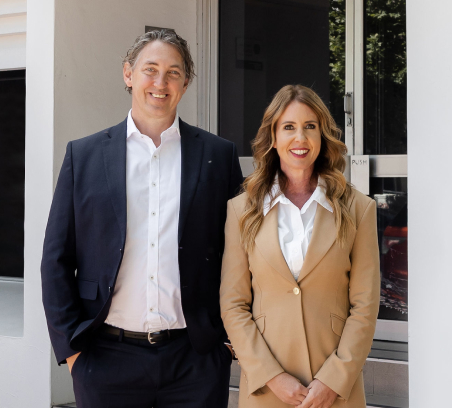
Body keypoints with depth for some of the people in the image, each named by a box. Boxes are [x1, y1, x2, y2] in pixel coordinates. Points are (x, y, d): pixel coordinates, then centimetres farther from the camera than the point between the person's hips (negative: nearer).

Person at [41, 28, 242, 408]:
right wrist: (70, 345, -1)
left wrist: (233, 339, 1)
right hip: (106, 359, 0)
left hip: (196, 361, 0)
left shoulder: (219, 155, 5)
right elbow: (56, 259, 4)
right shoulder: (84, 155, 5)